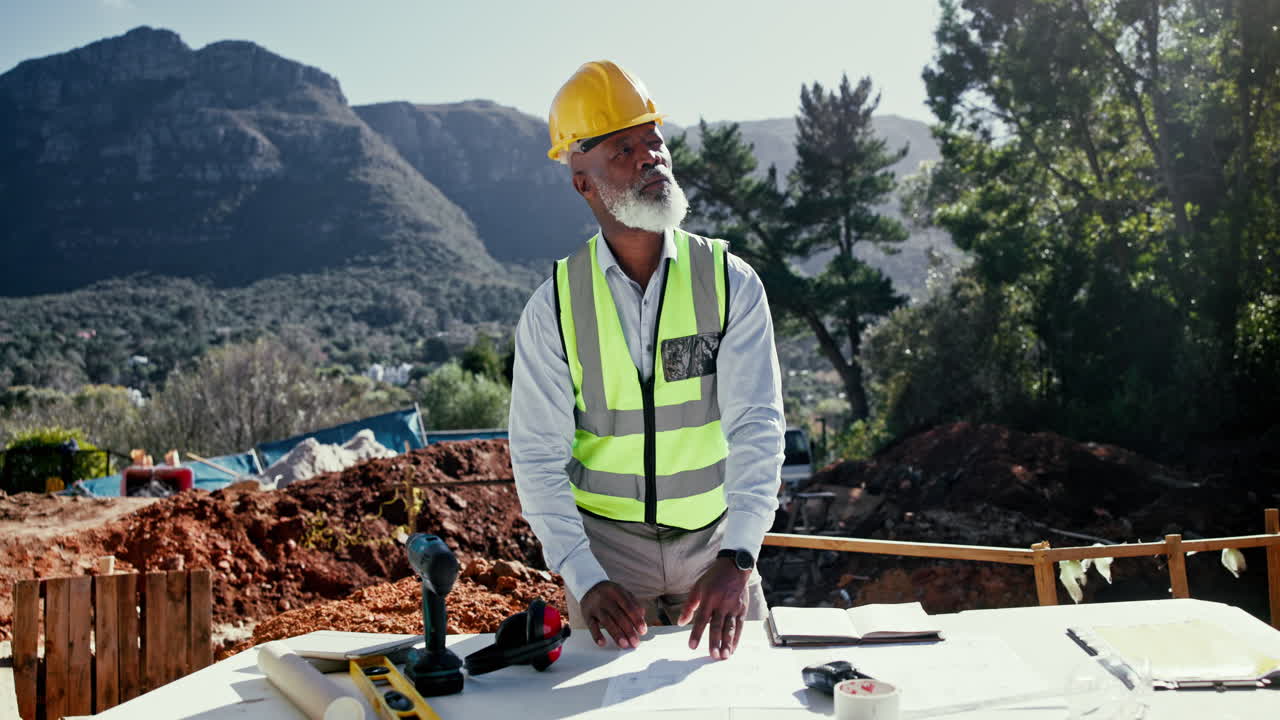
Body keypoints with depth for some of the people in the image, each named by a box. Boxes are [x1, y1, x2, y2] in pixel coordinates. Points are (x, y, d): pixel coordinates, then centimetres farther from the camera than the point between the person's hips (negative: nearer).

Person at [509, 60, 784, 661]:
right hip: (605, 546, 0)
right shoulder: (553, 307, -8)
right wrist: (586, 581, -20)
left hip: (716, 543, 1)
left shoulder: (732, 283, -9)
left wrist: (737, 560, -28)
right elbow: (538, 457, -9)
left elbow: (756, 427, -16)